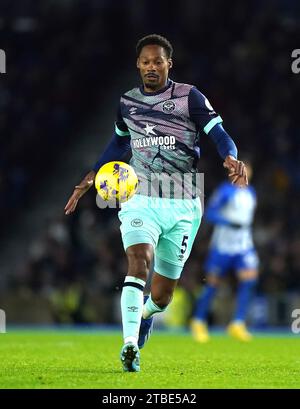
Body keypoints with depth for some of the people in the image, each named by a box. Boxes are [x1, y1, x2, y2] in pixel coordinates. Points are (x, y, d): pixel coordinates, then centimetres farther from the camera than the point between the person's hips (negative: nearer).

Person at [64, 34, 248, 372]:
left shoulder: (190, 97, -2)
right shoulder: (127, 102, 9)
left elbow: (218, 134, -9)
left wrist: (231, 158, -30)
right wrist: (91, 177, 20)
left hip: (182, 206, -1)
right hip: (140, 201, 1)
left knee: (162, 295, 5)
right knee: (140, 262, -28)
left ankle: (143, 320, 41)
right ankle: (129, 343, -34)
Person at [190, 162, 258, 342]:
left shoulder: (251, 192, 13)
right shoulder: (225, 190, -9)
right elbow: (210, 213, -14)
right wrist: (230, 222, -24)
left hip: (244, 246, 5)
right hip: (223, 244, -5)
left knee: (249, 278, -14)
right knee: (213, 283, 2)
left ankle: (238, 324, -13)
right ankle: (199, 321, 20)